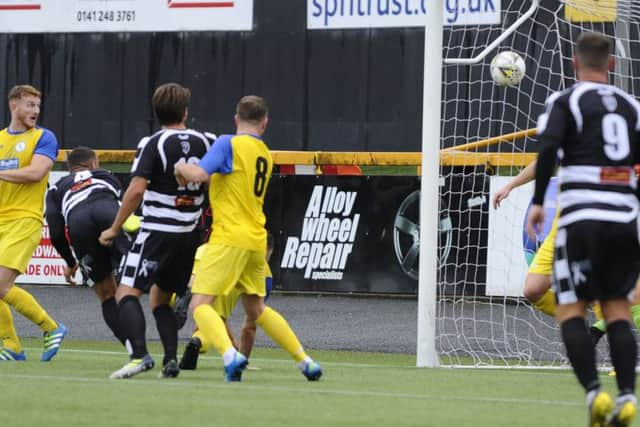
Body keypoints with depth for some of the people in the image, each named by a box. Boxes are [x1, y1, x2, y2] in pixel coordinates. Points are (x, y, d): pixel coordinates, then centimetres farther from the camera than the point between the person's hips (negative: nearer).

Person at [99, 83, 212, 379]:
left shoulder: (153, 144, -10)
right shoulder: (204, 142, 4)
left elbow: (136, 190, -16)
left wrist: (115, 229, -9)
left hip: (157, 232, -6)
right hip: (189, 234, 6)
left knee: (127, 292, -7)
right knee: (160, 298, 19)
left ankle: (139, 354, -27)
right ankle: (171, 359, 4)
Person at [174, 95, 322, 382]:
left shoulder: (228, 144, -8)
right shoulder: (264, 153, 14)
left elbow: (199, 174, -21)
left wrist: (182, 168, 1)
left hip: (229, 237, -7)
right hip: (256, 240, 7)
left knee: (200, 305, -9)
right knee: (256, 309, 22)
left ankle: (231, 356, -32)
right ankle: (305, 361, 22)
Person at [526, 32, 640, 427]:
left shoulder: (566, 102, 1)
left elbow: (549, 146, -15)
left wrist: (538, 201, -9)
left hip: (582, 218, -4)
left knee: (571, 309, 3)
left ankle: (594, 392, -14)